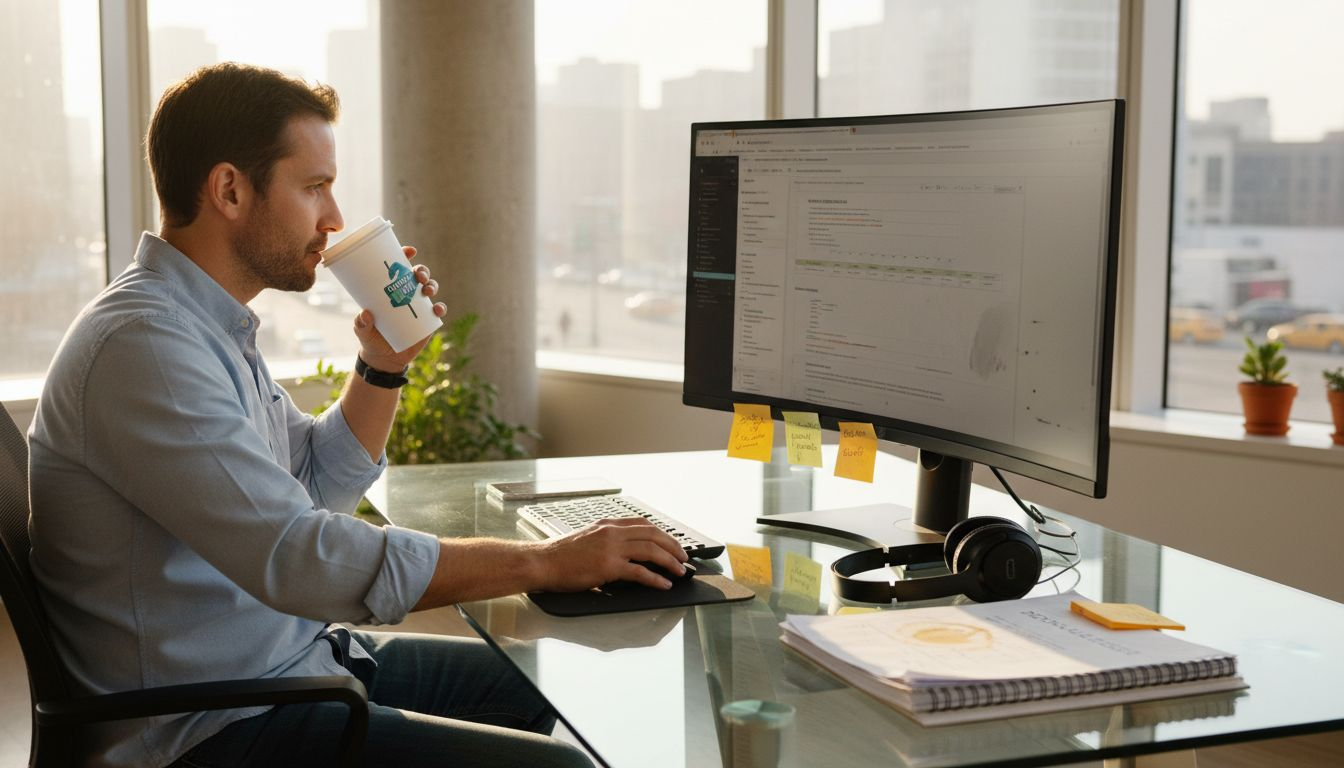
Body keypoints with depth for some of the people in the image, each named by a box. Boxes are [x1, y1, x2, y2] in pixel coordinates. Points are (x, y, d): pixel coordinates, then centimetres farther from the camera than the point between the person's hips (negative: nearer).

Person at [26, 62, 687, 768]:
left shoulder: (213, 324, 11)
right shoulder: (142, 344, -23)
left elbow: (318, 487, 20)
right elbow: (302, 557, -30)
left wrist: (383, 364, 4)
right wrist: (545, 562, -24)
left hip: (297, 655, 10)